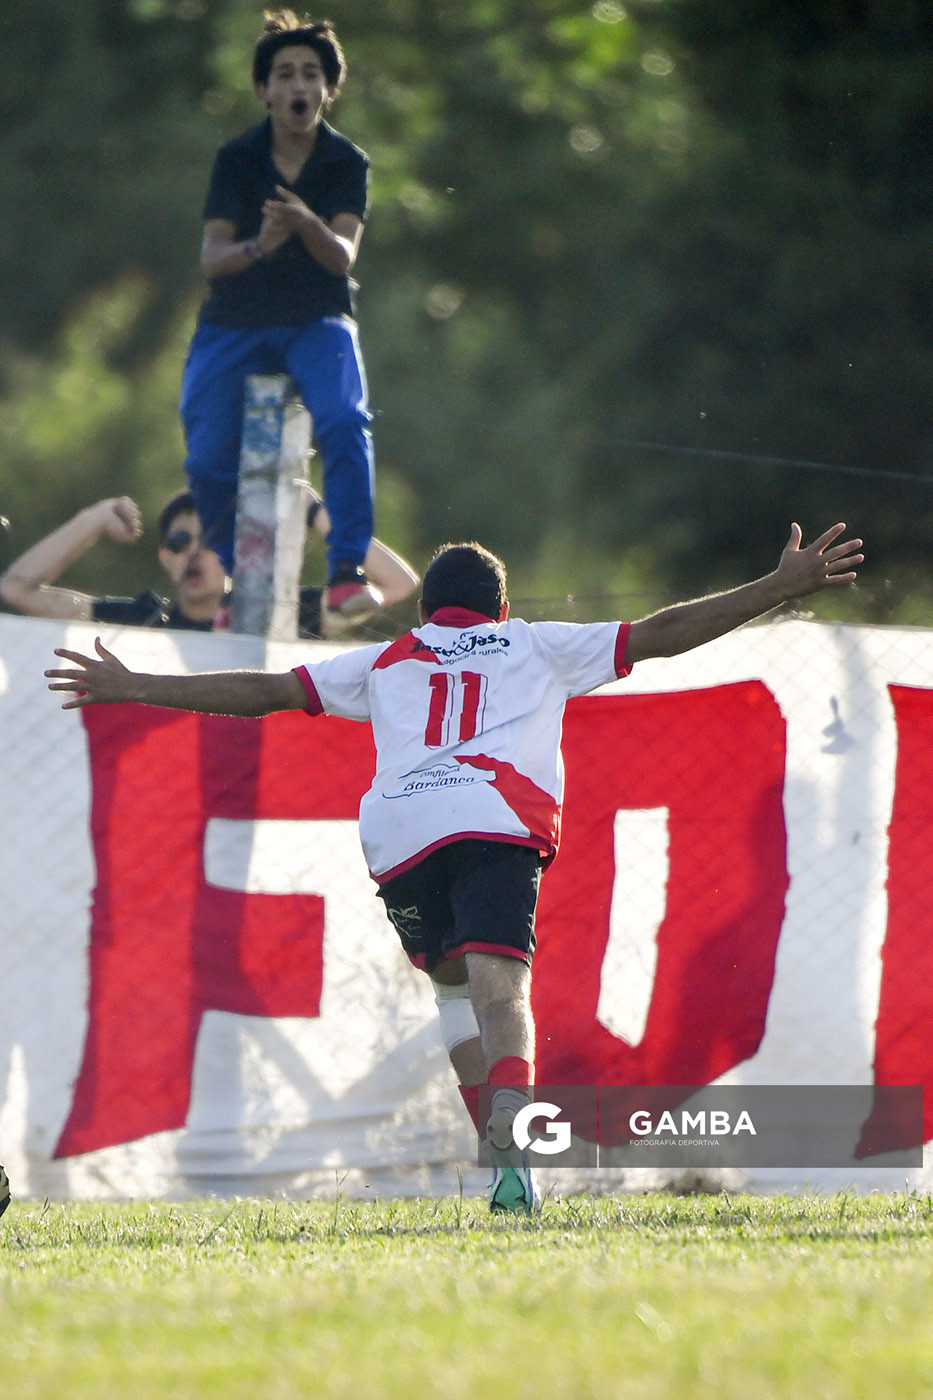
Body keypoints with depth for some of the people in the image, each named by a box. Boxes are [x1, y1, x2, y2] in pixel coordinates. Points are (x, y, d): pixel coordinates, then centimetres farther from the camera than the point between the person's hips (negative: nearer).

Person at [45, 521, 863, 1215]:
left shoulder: (384, 663, 29)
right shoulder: (537, 649, 26)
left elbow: (266, 692, 26)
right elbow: (660, 635, 23)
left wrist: (135, 689, 32)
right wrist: (784, 589, 25)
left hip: (398, 836, 2)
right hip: (495, 824, -2)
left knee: (455, 983, 22)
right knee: (499, 986, -17)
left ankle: (500, 1151, 11)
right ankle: (512, 1141, -41)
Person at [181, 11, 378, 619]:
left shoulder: (347, 163, -3)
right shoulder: (237, 159, -1)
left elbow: (342, 256, -15)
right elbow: (212, 257, -8)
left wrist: (308, 225, -38)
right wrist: (257, 248, -31)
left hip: (317, 322, -1)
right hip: (235, 323, 1)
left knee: (345, 420, -29)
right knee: (208, 461, -9)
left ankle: (348, 569, -27)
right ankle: (233, 575, 17)